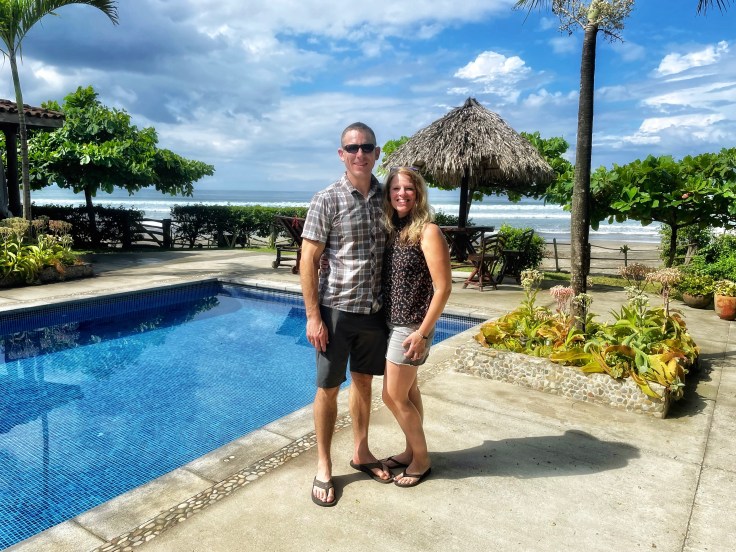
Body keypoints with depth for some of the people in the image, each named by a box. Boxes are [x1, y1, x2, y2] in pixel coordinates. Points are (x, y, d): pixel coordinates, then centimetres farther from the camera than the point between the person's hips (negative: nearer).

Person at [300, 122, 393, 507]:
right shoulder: (326, 200, -10)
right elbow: (308, 261, -10)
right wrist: (313, 316, -14)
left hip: (374, 308, 5)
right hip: (335, 309, -4)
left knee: (364, 380, 17)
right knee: (329, 387, 6)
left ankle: (361, 451, 36)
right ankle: (324, 465, 23)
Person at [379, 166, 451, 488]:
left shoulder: (428, 232, -16)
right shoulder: (392, 229, 6)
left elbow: (443, 286, -18)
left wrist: (423, 333, -18)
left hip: (411, 327, -7)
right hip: (393, 322, 7)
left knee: (393, 396, 1)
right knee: (407, 391, 18)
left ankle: (422, 460, 21)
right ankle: (411, 451, 34)